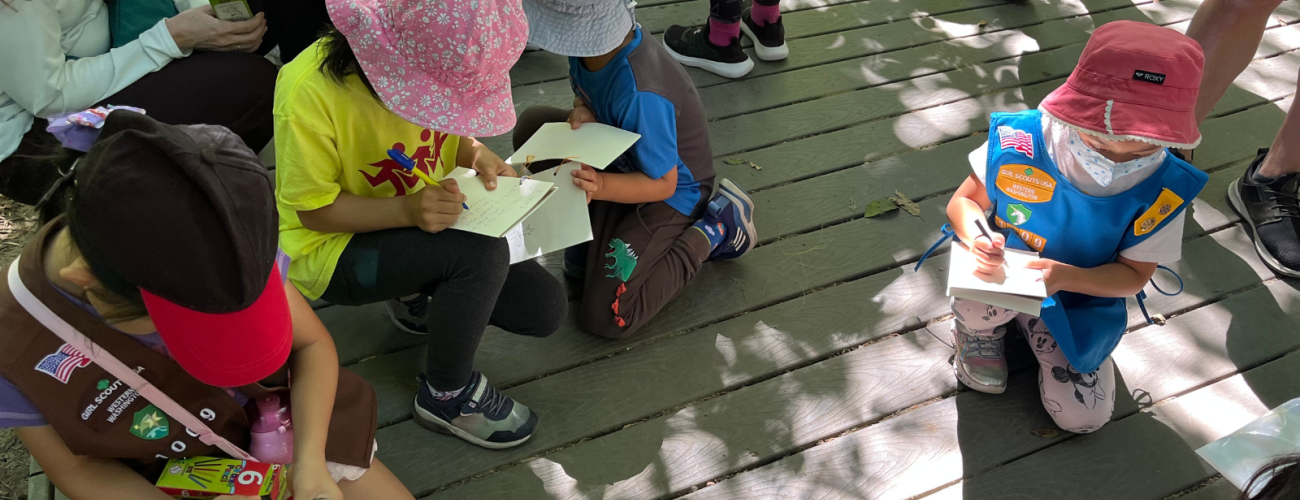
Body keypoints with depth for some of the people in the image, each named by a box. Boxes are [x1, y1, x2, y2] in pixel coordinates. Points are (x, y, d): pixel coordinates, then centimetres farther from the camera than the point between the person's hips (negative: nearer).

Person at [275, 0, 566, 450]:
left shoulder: (438, 60, -12)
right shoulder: (309, 91, -30)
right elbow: (314, 210, -21)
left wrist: (479, 157, -15)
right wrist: (406, 210, -36)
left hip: (429, 228, 6)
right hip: (331, 248, -6)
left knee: (545, 308, -8)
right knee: (482, 252, -34)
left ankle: (416, 298, 16)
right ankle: (447, 395, -8)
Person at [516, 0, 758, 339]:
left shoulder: (639, 96, -39)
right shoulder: (589, 42, -16)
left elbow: (663, 183, -28)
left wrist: (601, 186, -44)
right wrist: (582, 112, -18)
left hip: (671, 192, -8)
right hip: (622, 158, 8)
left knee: (604, 319, -11)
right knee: (532, 126, -8)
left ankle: (712, 229, 0)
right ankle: (595, 232, 4)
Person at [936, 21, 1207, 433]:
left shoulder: (1162, 192, -20)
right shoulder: (1018, 142, -25)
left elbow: (1134, 275, -12)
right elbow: (964, 201, -13)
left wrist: (1067, 277, -33)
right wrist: (978, 237, -38)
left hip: (1080, 301, 2)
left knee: (1084, 417, -6)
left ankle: (1032, 325, 22)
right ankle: (978, 332, 3)